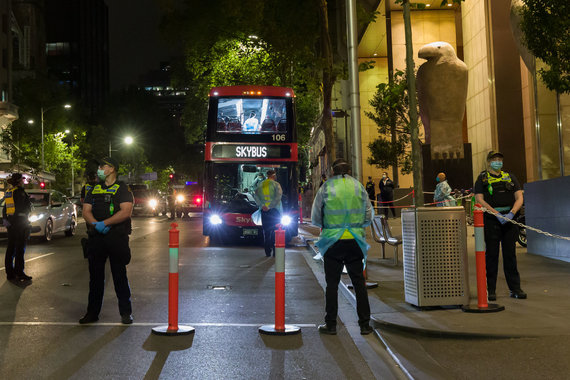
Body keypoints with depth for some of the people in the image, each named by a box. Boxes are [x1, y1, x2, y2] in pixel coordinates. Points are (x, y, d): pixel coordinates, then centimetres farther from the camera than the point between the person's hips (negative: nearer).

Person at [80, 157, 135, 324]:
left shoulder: (123, 189, 0)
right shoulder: (94, 190, 16)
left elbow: (126, 211, -12)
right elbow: (86, 211, 9)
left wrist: (104, 223, -17)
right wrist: (96, 224, -11)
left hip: (117, 237, -5)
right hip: (96, 237, 5)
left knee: (120, 276, 0)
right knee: (95, 276, 9)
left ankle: (126, 312, 8)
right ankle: (92, 312, 18)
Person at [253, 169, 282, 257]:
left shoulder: (261, 185, 11)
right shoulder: (276, 184, -2)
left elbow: (255, 195, 0)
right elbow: (278, 196, -16)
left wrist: (262, 205, -6)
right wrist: (271, 206, -14)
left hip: (264, 210, 4)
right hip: (274, 210, -3)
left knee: (266, 231, 8)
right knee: (275, 231, 2)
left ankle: (267, 252, 7)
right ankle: (275, 251, -2)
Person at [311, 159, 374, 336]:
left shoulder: (326, 188, -2)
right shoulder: (359, 187, 4)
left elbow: (315, 218, 4)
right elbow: (369, 216, 8)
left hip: (333, 241, -2)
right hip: (355, 241, 2)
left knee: (332, 283, 6)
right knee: (359, 282, 9)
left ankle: (330, 324, 11)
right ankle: (364, 324, 12)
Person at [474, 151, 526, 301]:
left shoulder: (510, 177, 15)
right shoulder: (482, 179, 5)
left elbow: (519, 197, 7)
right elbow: (479, 199, -7)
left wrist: (512, 213, -11)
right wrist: (497, 214, -17)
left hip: (509, 219, 3)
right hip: (491, 220, -3)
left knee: (510, 254, 6)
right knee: (491, 255, 0)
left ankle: (515, 288, 12)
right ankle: (491, 290, 6)